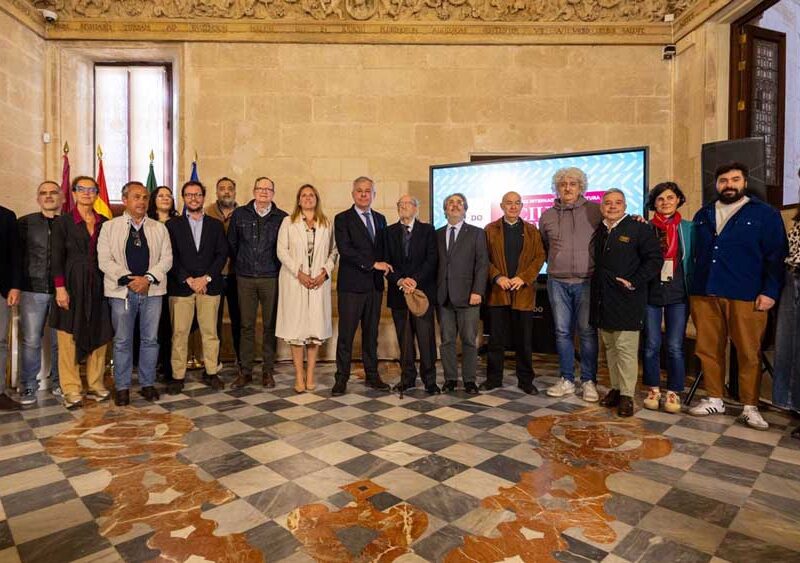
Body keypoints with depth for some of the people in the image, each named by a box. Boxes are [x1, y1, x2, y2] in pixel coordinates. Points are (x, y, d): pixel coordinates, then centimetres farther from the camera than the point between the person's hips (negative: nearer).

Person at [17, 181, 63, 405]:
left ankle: (58, 382, 20)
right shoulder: (25, 223, 7)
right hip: (33, 290, 0)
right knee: (31, 341, 3)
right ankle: (28, 386, 15)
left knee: (60, 340, 6)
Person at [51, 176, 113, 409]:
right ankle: (71, 390, 9)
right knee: (70, 338, 1)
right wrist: (60, 288, -11)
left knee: (99, 336, 5)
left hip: (98, 285, 3)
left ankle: (95, 385, 15)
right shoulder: (63, 221, 1)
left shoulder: (104, 222, 10)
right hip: (72, 285, -3)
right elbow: (56, 257, -3)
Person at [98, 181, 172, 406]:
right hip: (122, 291, -1)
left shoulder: (159, 228, 10)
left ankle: (148, 384, 19)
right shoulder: (110, 227, 5)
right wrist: (129, 279, -14)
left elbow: (166, 258, 2)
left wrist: (148, 278, -12)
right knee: (122, 341, 5)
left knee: (150, 339, 7)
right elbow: (105, 260, -3)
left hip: (152, 291, 2)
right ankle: (122, 387, 17)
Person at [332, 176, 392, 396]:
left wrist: (384, 267, 0)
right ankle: (341, 379, 10)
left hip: (375, 285, 5)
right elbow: (345, 249, -14)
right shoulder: (342, 219, -2)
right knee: (346, 333, 0)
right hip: (351, 285, -5)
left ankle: (372, 375, 22)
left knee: (371, 333, 12)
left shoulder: (380, 219, 15)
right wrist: (373, 264, -16)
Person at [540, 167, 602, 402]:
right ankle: (567, 380, 18)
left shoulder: (595, 210, 1)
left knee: (587, 332, 1)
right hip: (557, 282, 3)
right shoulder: (547, 216, 9)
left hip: (586, 281, -2)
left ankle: (589, 381, 13)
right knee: (562, 332, 7)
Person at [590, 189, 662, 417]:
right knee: (610, 347, 12)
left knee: (626, 348, -5)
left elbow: (655, 259, -7)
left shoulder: (639, 228, -3)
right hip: (602, 299, 6)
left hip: (626, 300, -6)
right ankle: (616, 388, 23)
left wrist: (634, 282, -12)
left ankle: (627, 395, 5)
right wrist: (596, 282, 10)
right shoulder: (598, 231, 14)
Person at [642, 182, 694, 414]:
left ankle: (674, 393, 14)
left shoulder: (688, 228, 6)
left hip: (678, 295, 0)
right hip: (651, 293, 0)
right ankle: (653, 390, 19)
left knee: (675, 346, 1)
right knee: (651, 345, 5)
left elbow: (695, 261, 7)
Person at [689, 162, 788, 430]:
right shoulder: (703, 215, 16)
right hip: (705, 295, 3)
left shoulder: (765, 214, 5)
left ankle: (750, 407, 14)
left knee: (749, 353, 2)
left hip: (746, 298, -3)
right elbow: (694, 253, 20)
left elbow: (777, 256, 0)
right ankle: (714, 400, 18)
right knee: (708, 350, 6)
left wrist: (770, 291, -8)